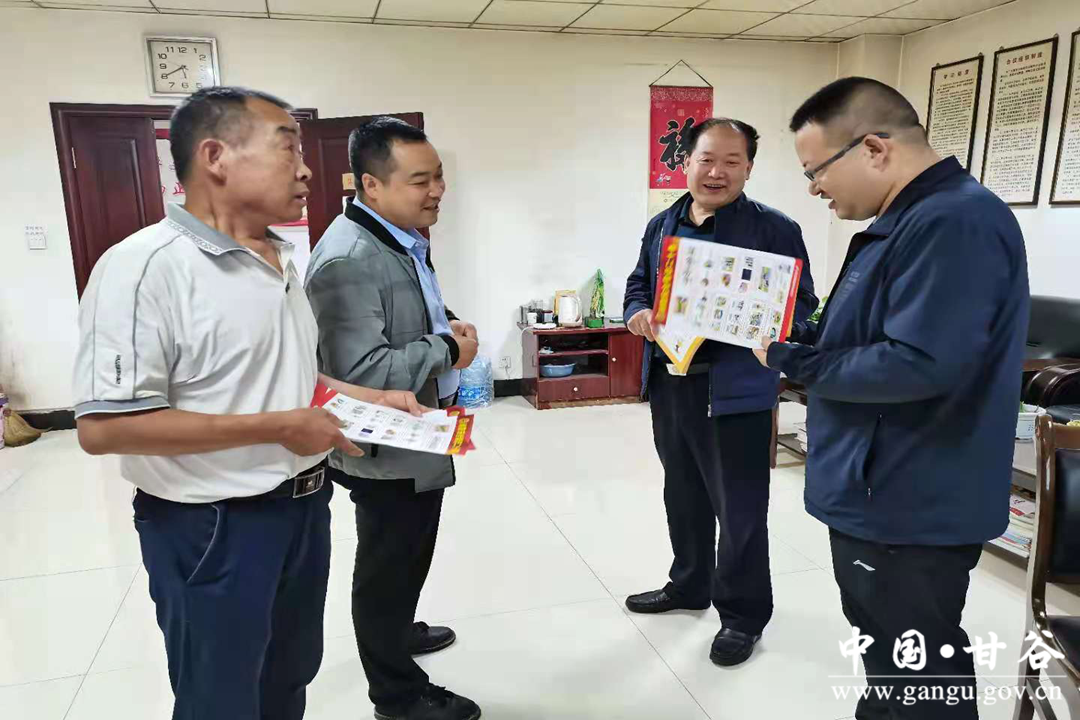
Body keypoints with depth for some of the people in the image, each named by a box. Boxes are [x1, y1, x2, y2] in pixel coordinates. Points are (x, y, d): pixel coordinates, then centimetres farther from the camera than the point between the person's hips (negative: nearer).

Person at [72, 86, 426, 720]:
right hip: (216, 528, -8)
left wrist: (370, 398, 2)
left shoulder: (282, 260, 8)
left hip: (305, 507, 8)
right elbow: (105, 427, -26)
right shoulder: (146, 266, -21)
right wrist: (278, 428, -24)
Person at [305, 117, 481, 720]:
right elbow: (362, 375, -32)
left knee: (407, 560, 27)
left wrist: (450, 332, 2)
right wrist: (448, 347, -21)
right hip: (388, 451, -10)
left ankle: (398, 632, 51)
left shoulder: (407, 238, 6)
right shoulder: (348, 260, -27)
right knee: (389, 568, 10)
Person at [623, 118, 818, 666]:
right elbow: (637, 286, 17)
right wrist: (639, 314, -6)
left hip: (735, 389, -6)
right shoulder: (662, 226, 11)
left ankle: (743, 615, 24)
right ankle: (689, 586, 41)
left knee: (739, 509, 4)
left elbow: (800, 307, -10)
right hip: (668, 383, 6)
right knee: (683, 497, 21)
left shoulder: (775, 229, -7)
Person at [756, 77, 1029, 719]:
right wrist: (791, 336, 4)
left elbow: (917, 366, -30)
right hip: (882, 496, 10)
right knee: (886, 655, 26)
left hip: (908, 509, -10)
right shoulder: (910, 220, 12)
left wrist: (795, 363, -17)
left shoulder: (953, 222, -22)